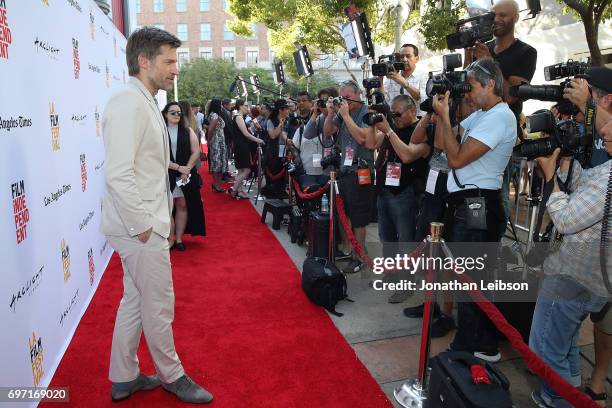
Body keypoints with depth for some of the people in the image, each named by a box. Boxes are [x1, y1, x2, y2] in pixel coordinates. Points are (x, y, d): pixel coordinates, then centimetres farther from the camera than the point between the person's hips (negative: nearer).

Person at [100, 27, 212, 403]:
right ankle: (172, 376, 27)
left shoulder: (143, 103, 13)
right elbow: (118, 175, -26)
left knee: (136, 300, 18)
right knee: (159, 305, 6)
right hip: (140, 226, -10)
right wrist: (142, 226, -20)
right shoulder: (129, 103, -18)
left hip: (144, 222, 10)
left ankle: (124, 379, 34)